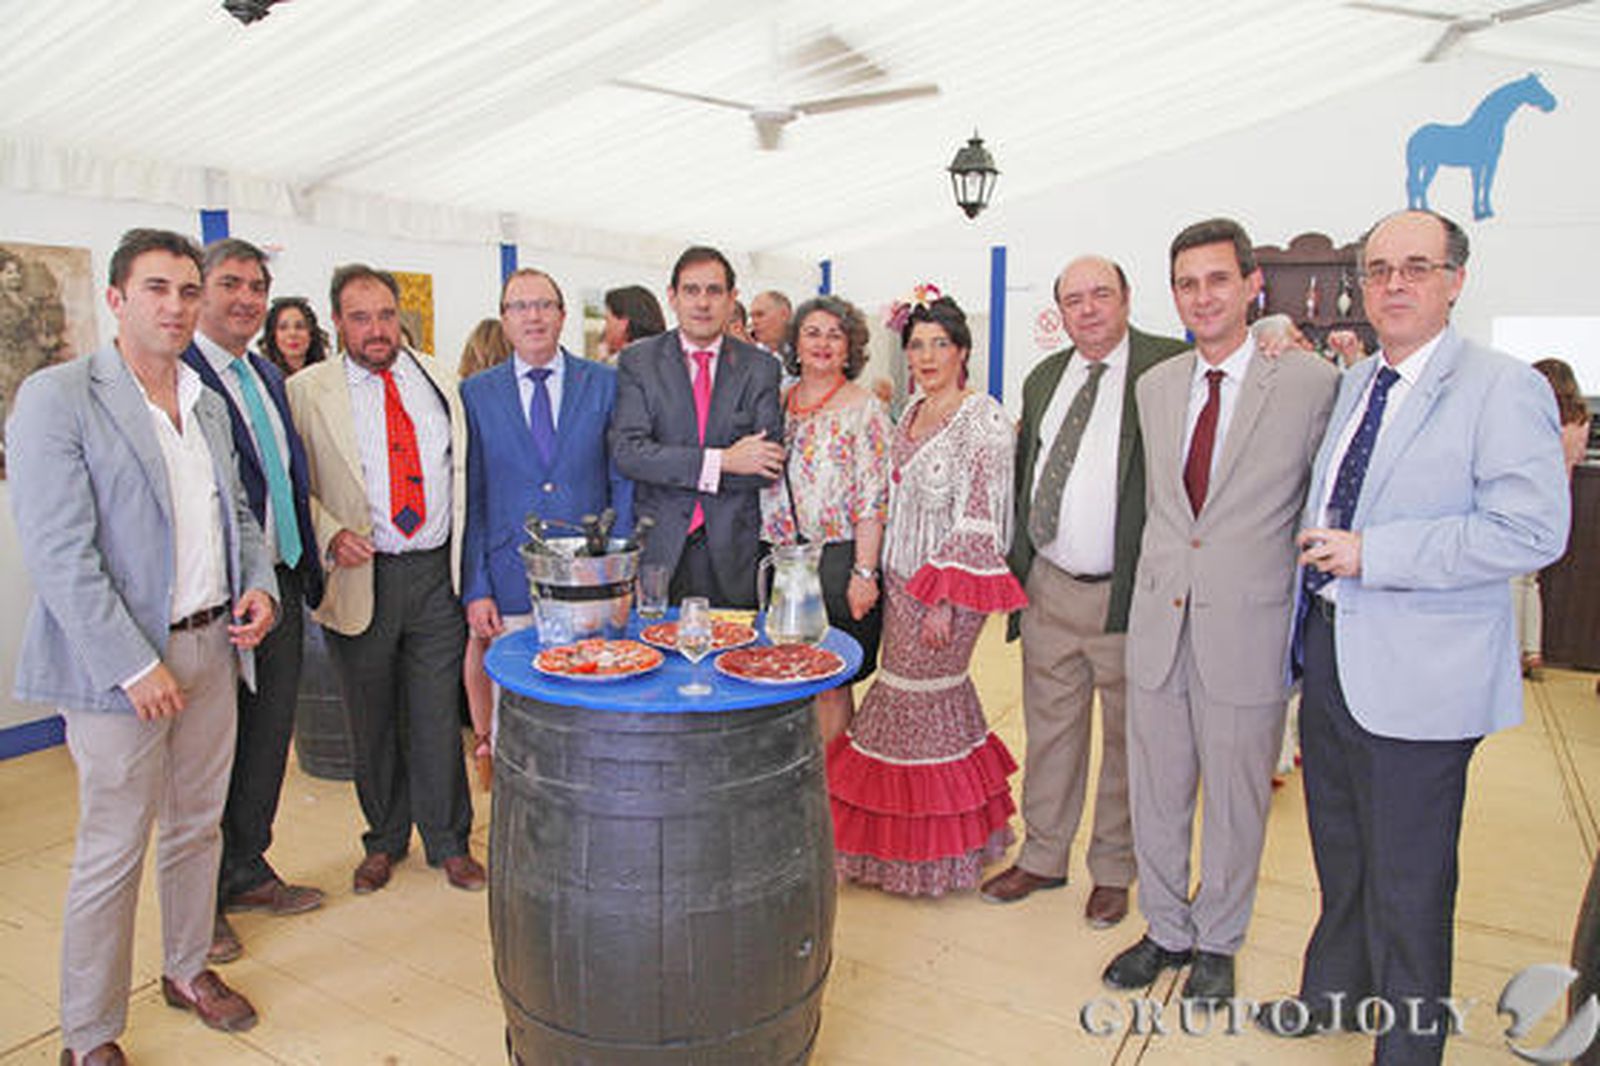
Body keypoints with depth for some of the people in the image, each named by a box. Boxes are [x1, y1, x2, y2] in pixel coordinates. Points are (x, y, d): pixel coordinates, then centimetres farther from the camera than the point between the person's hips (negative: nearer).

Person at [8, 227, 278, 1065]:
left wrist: (259, 585, 1)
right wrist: (136, 666, -18)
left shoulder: (208, 404, 11)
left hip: (212, 646, 6)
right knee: (113, 854, 5)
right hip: (121, 661, -6)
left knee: (197, 827, 18)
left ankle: (187, 969, 38)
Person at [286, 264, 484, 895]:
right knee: (371, 724, 12)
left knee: (438, 718, 7)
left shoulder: (437, 381, 8)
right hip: (360, 579, -1)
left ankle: (448, 842, 25)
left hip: (437, 574, 1)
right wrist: (330, 534, -17)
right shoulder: (307, 392, 0)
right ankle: (384, 841, 32)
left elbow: (462, 474, 11)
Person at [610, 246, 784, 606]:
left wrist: (670, 471, -9)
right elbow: (625, 451, -9)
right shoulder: (638, 361, 2)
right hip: (657, 545, -1)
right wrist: (721, 461, -19)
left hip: (730, 551, 1)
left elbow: (771, 466, -2)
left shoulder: (760, 367, 4)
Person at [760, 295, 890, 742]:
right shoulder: (777, 404, 11)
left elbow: (873, 502, -9)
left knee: (830, 683, 1)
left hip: (837, 561, -5)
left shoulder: (864, 409, -4)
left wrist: (864, 574, -15)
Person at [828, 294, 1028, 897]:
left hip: (948, 584, -7)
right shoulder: (912, 414, 12)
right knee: (941, 697, 14)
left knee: (914, 700, -2)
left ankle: (923, 852, 17)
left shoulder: (983, 420, -12)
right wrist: (881, 575, 15)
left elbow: (980, 520, -17)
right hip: (903, 580, 7)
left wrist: (943, 598, -19)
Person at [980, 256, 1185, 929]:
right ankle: (1042, 856, 33)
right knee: (1049, 728, 16)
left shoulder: (1170, 366, -6)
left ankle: (1113, 869, 30)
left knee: (1126, 737, 11)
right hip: (1049, 589, 5)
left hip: (1128, 593, -4)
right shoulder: (1043, 378, 12)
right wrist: (1018, 567, 13)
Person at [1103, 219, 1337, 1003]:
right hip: (1158, 620, 4)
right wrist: (1157, 584, 14)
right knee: (1155, 791, 15)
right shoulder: (1154, 386, 7)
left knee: (1235, 801, 13)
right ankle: (1166, 929, 37)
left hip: (1247, 628, -4)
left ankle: (1217, 943, 35)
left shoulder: (1311, 382, -8)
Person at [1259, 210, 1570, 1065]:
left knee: (1406, 882, 7)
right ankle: (1335, 993, 44)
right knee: (1339, 853, 23)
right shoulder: (1349, 384, 11)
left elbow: (1532, 530, -22)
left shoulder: (1502, 388, -12)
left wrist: (1370, 553, -23)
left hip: (1417, 673, -7)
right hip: (1329, 649, 7)